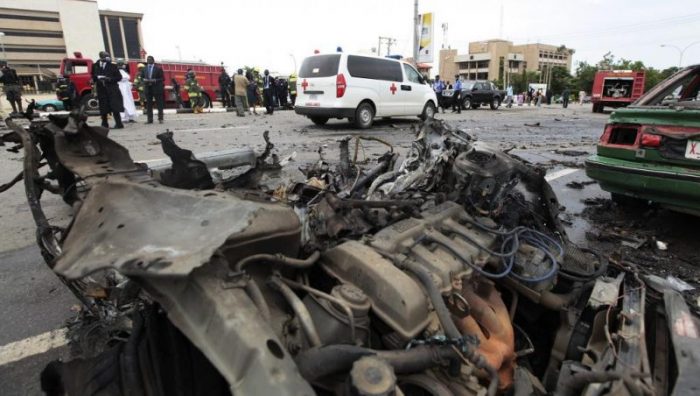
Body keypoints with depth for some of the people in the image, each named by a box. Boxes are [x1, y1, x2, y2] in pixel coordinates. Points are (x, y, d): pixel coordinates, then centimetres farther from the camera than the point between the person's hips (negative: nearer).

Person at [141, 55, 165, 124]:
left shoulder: (158, 68, 0)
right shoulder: (144, 69, 12)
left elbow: (162, 78, -3)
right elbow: (141, 77, 17)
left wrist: (155, 80, -17)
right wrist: (144, 80, -5)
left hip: (157, 89, -4)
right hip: (148, 89, 4)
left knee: (159, 104, 0)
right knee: (149, 104, 3)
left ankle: (160, 119, 5)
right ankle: (150, 119, 6)